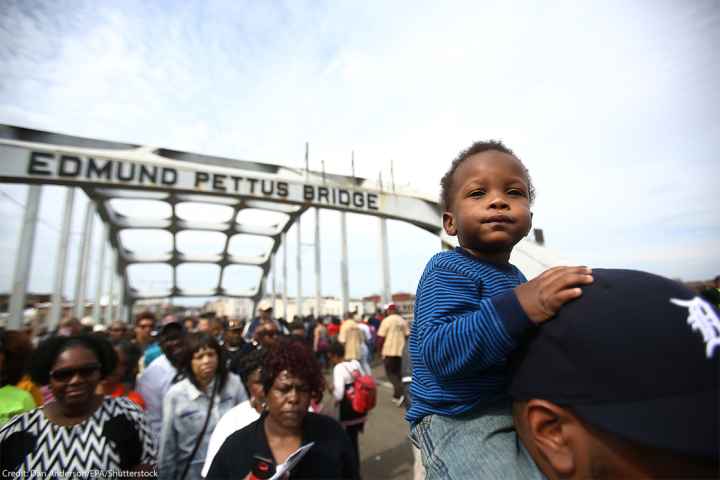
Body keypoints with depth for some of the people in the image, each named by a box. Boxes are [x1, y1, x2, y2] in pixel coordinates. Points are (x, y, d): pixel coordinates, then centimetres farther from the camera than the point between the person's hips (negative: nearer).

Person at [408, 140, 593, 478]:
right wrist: (517, 307, -41)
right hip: (458, 420, -8)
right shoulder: (448, 270, -22)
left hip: (515, 410, 9)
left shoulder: (513, 276, 7)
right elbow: (438, 351, -34)